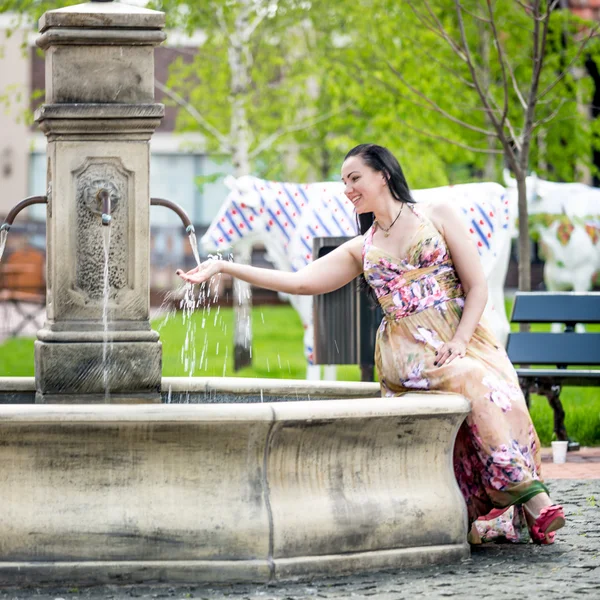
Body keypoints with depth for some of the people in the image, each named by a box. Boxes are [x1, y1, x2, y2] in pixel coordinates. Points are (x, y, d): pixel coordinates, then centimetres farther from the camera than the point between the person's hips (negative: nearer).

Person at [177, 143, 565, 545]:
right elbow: (298, 281, 12)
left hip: (462, 337, -1)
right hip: (407, 356, 1)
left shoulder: (438, 216, 11)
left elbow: (477, 287, 5)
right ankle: (530, 496, -35)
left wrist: (458, 342, -11)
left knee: (493, 389, -34)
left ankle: (531, 500, -32)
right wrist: (222, 267, 6)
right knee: (474, 382, -32)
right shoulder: (361, 249, 20)